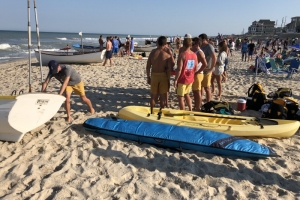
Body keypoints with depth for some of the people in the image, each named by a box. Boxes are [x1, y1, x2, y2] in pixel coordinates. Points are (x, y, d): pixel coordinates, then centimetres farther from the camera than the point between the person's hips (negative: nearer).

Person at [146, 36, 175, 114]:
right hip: (163, 76, -2)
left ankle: (152, 112, 23)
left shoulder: (153, 52, -3)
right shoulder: (167, 53, -11)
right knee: (162, 96, 12)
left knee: (153, 96, 14)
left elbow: (148, 66, -1)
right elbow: (171, 67, -17)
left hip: (154, 75, 2)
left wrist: (148, 77, 8)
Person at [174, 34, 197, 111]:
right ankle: (190, 110, 28)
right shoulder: (194, 55, 2)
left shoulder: (182, 54, -18)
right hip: (190, 79, 7)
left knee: (180, 97, 5)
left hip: (182, 79, -7)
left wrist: (175, 80, -15)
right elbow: (195, 68, 8)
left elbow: (179, 69, -22)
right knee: (186, 94, 25)